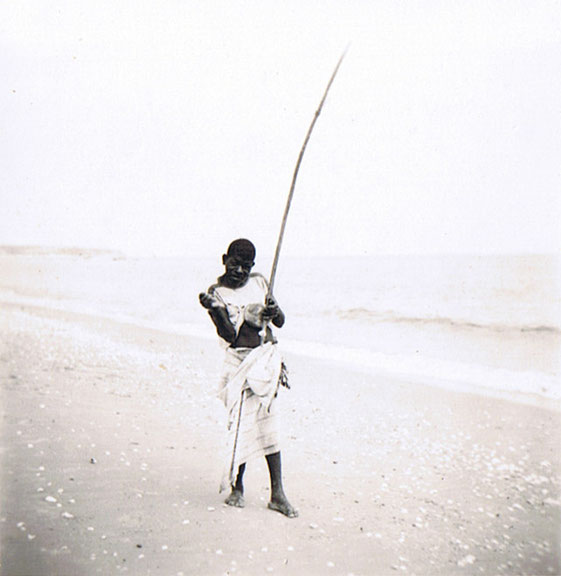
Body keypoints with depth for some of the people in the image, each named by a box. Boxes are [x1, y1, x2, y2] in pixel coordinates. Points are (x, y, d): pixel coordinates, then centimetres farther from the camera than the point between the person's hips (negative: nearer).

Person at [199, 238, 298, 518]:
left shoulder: (259, 283, 9)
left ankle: (277, 493, 7)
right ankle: (237, 487, 16)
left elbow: (280, 322, 12)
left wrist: (274, 311, -10)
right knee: (242, 425, -3)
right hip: (239, 362, -3)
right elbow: (229, 335, -14)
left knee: (265, 424, 2)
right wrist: (216, 311, -28)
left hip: (266, 359, 3)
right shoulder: (217, 292, -2)